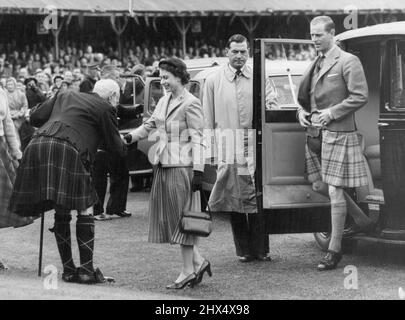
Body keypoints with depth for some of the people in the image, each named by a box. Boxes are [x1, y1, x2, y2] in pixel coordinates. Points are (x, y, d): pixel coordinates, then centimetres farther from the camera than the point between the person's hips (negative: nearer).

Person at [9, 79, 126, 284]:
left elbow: (35, 117, 23)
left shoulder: (65, 96, 27)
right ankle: (86, 270, 0)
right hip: (67, 151, -6)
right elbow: (115, 147, 13)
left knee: (61, 213, 14)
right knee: (84, 211, 4)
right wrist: (125, 145, 35)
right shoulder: (105, 108, 10)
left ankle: (68, 270, 17)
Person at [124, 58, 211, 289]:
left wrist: (198, 171, -17)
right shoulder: (164, 101, 13)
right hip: (163, 165, 8)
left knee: (182, 218, -2)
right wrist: (130, 137, 2)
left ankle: (188, 271, 8)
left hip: (181, 166, -8)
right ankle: (198, 261, 20)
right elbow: (149, 125, 19)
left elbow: (197, 139, -13)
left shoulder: (191, 104, -10)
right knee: (169, 218, 9)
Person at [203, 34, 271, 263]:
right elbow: (208, 119, 10)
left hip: (255, 147, 0)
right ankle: (244, 250, 11)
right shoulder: (214, 81, 8)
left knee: (257, 199, -5)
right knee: (234, 199, 3)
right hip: (227, 148, 1)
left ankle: (261, 249, 3)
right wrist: (210, 147, 4)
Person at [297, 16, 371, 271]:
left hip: (338, 133, -8)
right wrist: (302, 111, 5)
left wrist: (331, 113, -16)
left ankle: (335, 249, -2)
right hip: (315, 133, 8)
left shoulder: (348, 61, -7)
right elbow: (307, 96, 26)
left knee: (335, 191, -7)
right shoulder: (316, 64, 16)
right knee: (318, 187, 11)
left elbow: (361, 97, -12)